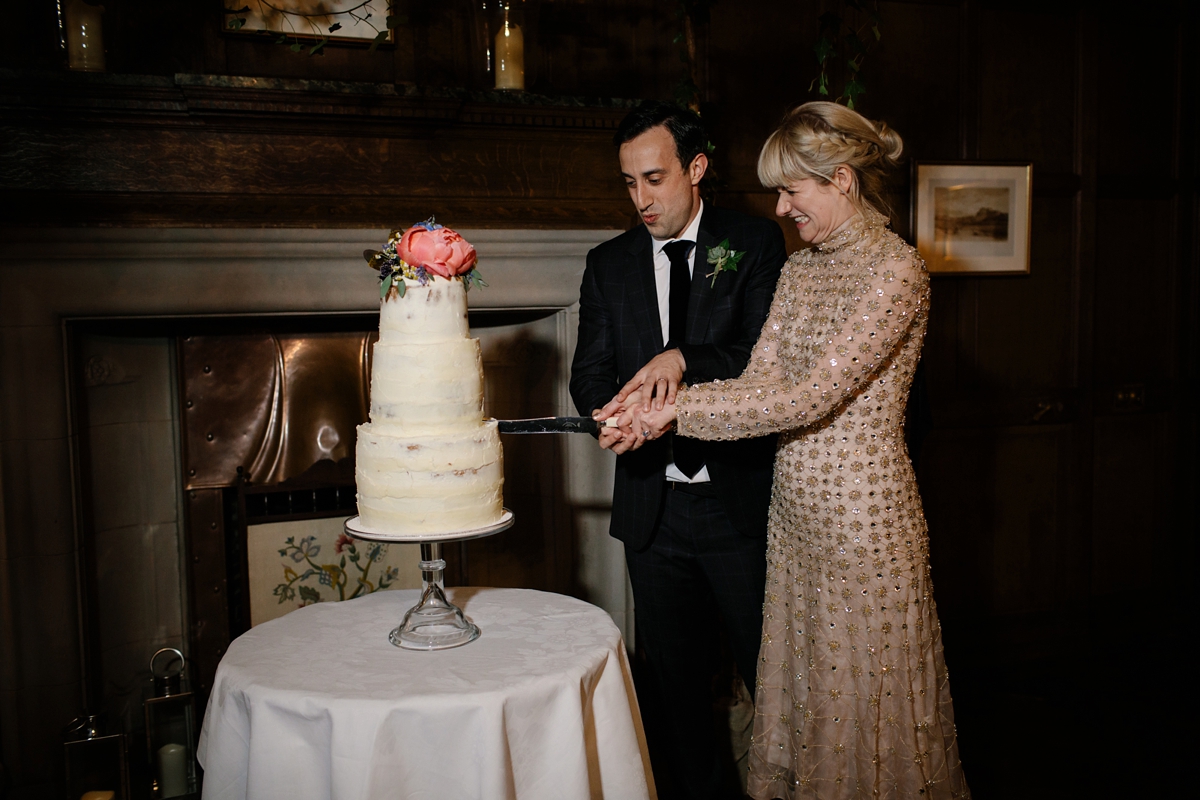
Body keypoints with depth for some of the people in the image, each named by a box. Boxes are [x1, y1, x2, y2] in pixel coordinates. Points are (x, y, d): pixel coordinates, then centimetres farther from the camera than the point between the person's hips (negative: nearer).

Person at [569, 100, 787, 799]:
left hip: (741, 501, -3)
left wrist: (685, 360, -26)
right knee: (674, 682, 15)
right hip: (652, 506, 4)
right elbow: (589, 374, 5)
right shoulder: (609, 264, 9)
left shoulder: (756, 243, -1)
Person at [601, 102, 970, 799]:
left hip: (864, 515, -7)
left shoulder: (897, 271, -15)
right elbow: (762, 380, 2)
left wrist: (677, 409, -21)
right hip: (796, 510, 7)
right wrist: (661, 405, -13)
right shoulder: (800, 269, 10)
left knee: (865, 700, 9)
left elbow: (811, 397, -23)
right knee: (798, 689, 17)